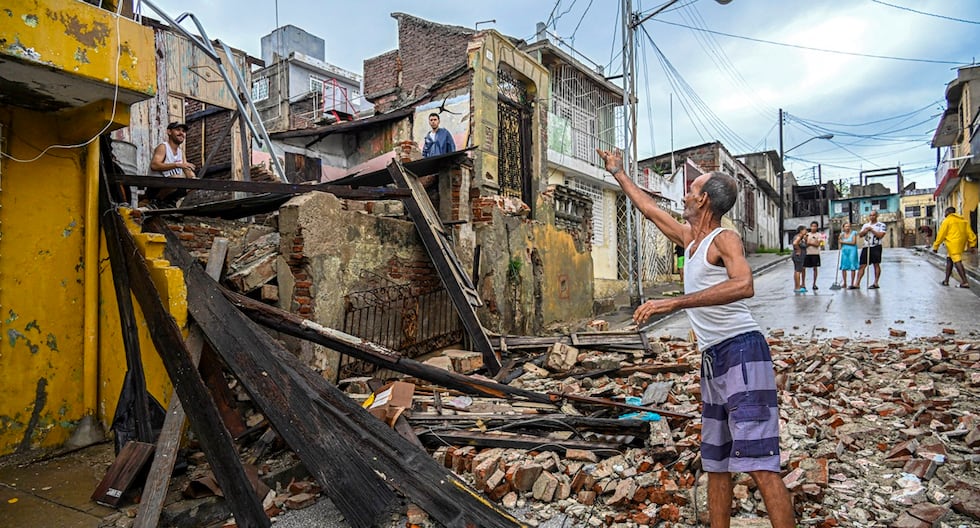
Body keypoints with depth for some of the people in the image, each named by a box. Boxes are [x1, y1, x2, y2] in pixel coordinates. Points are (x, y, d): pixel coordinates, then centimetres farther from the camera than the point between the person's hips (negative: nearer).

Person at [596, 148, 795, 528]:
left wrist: (674, 303, -33)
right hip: (712, 359, 9)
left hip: (741, 351, -9)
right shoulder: (689, 238, 16)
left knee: (760, 465, -12)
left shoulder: (725, 239, -9)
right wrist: (617, 173, 39)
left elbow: (744, 285, -30)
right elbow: (649, 208, 30)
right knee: (715, 464, 13)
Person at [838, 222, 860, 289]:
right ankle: (845, 283, 13)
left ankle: (852, 284, 0)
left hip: (852, 250, -4)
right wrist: (839, 239, -7)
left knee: (852, 267, -4)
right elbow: (839, 243, 10)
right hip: (844, 251, 4)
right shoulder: (842, 234, 9)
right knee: (843, 268, 4)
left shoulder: (853, 233, -2)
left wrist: (844, 242, -10)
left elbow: (853, 242, -11)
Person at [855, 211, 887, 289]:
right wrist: (865, 231, -6)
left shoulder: (882, 225, -1)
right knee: (862, 266, 1)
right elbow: (860, 235, 12)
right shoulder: (865, 225, 16)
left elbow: (880, 235, -14)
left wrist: (871, 230, -11)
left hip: (876, 247, -5)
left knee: (876, 265, 1)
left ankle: (875, 284, 6)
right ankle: (857, 283, 0)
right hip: (866, 247, 5)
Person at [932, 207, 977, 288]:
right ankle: (946, 281, 17)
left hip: (952, 243, -8)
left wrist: (935, 246, -2)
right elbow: (970, 233, 12)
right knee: (949, 260, 15)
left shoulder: (947, 220, -4)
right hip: (961, 244, 8)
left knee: (957, 262, -10)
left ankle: (965, 282, -15)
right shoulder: (963, 220, 17)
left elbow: (941, 234, -6)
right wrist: (972, 246, 12)